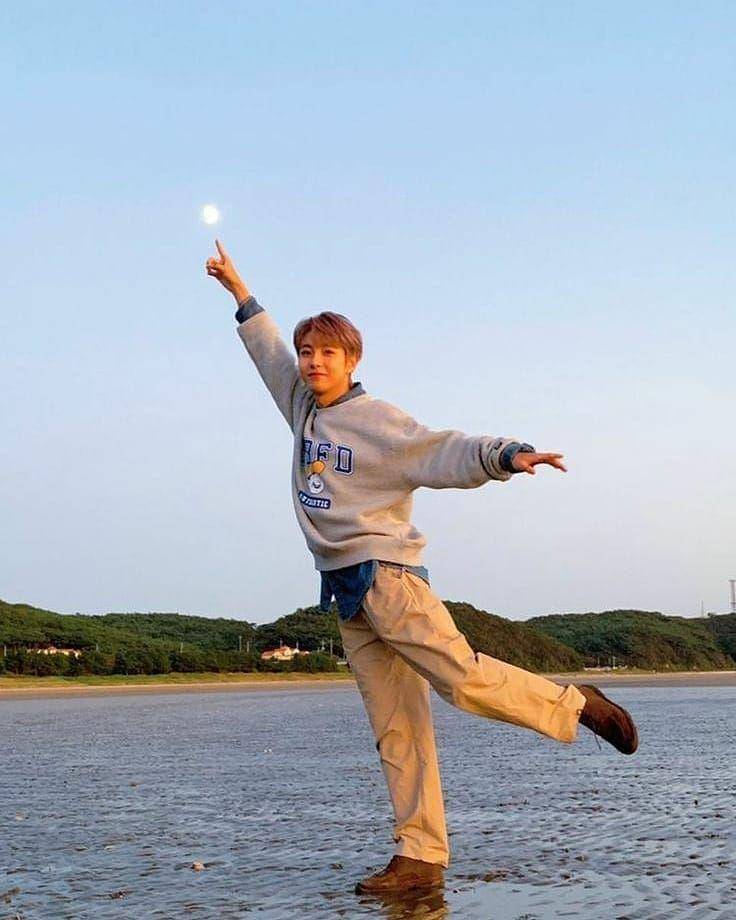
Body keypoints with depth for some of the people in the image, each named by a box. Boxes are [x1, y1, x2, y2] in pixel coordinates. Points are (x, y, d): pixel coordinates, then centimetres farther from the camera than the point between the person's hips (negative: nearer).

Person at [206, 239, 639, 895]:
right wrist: (238, 289, 36)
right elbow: (270, 351, 30)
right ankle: (421, 859, 0)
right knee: (396, 731, 2)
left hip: (387, 575, -6)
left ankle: (578, 706, 0)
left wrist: (507, 454, -33)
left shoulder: (376, 420, -4)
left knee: (463, 677, -21)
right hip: (346, 594, 6)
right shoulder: (303, 409, 16)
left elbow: (443, 452, -16)